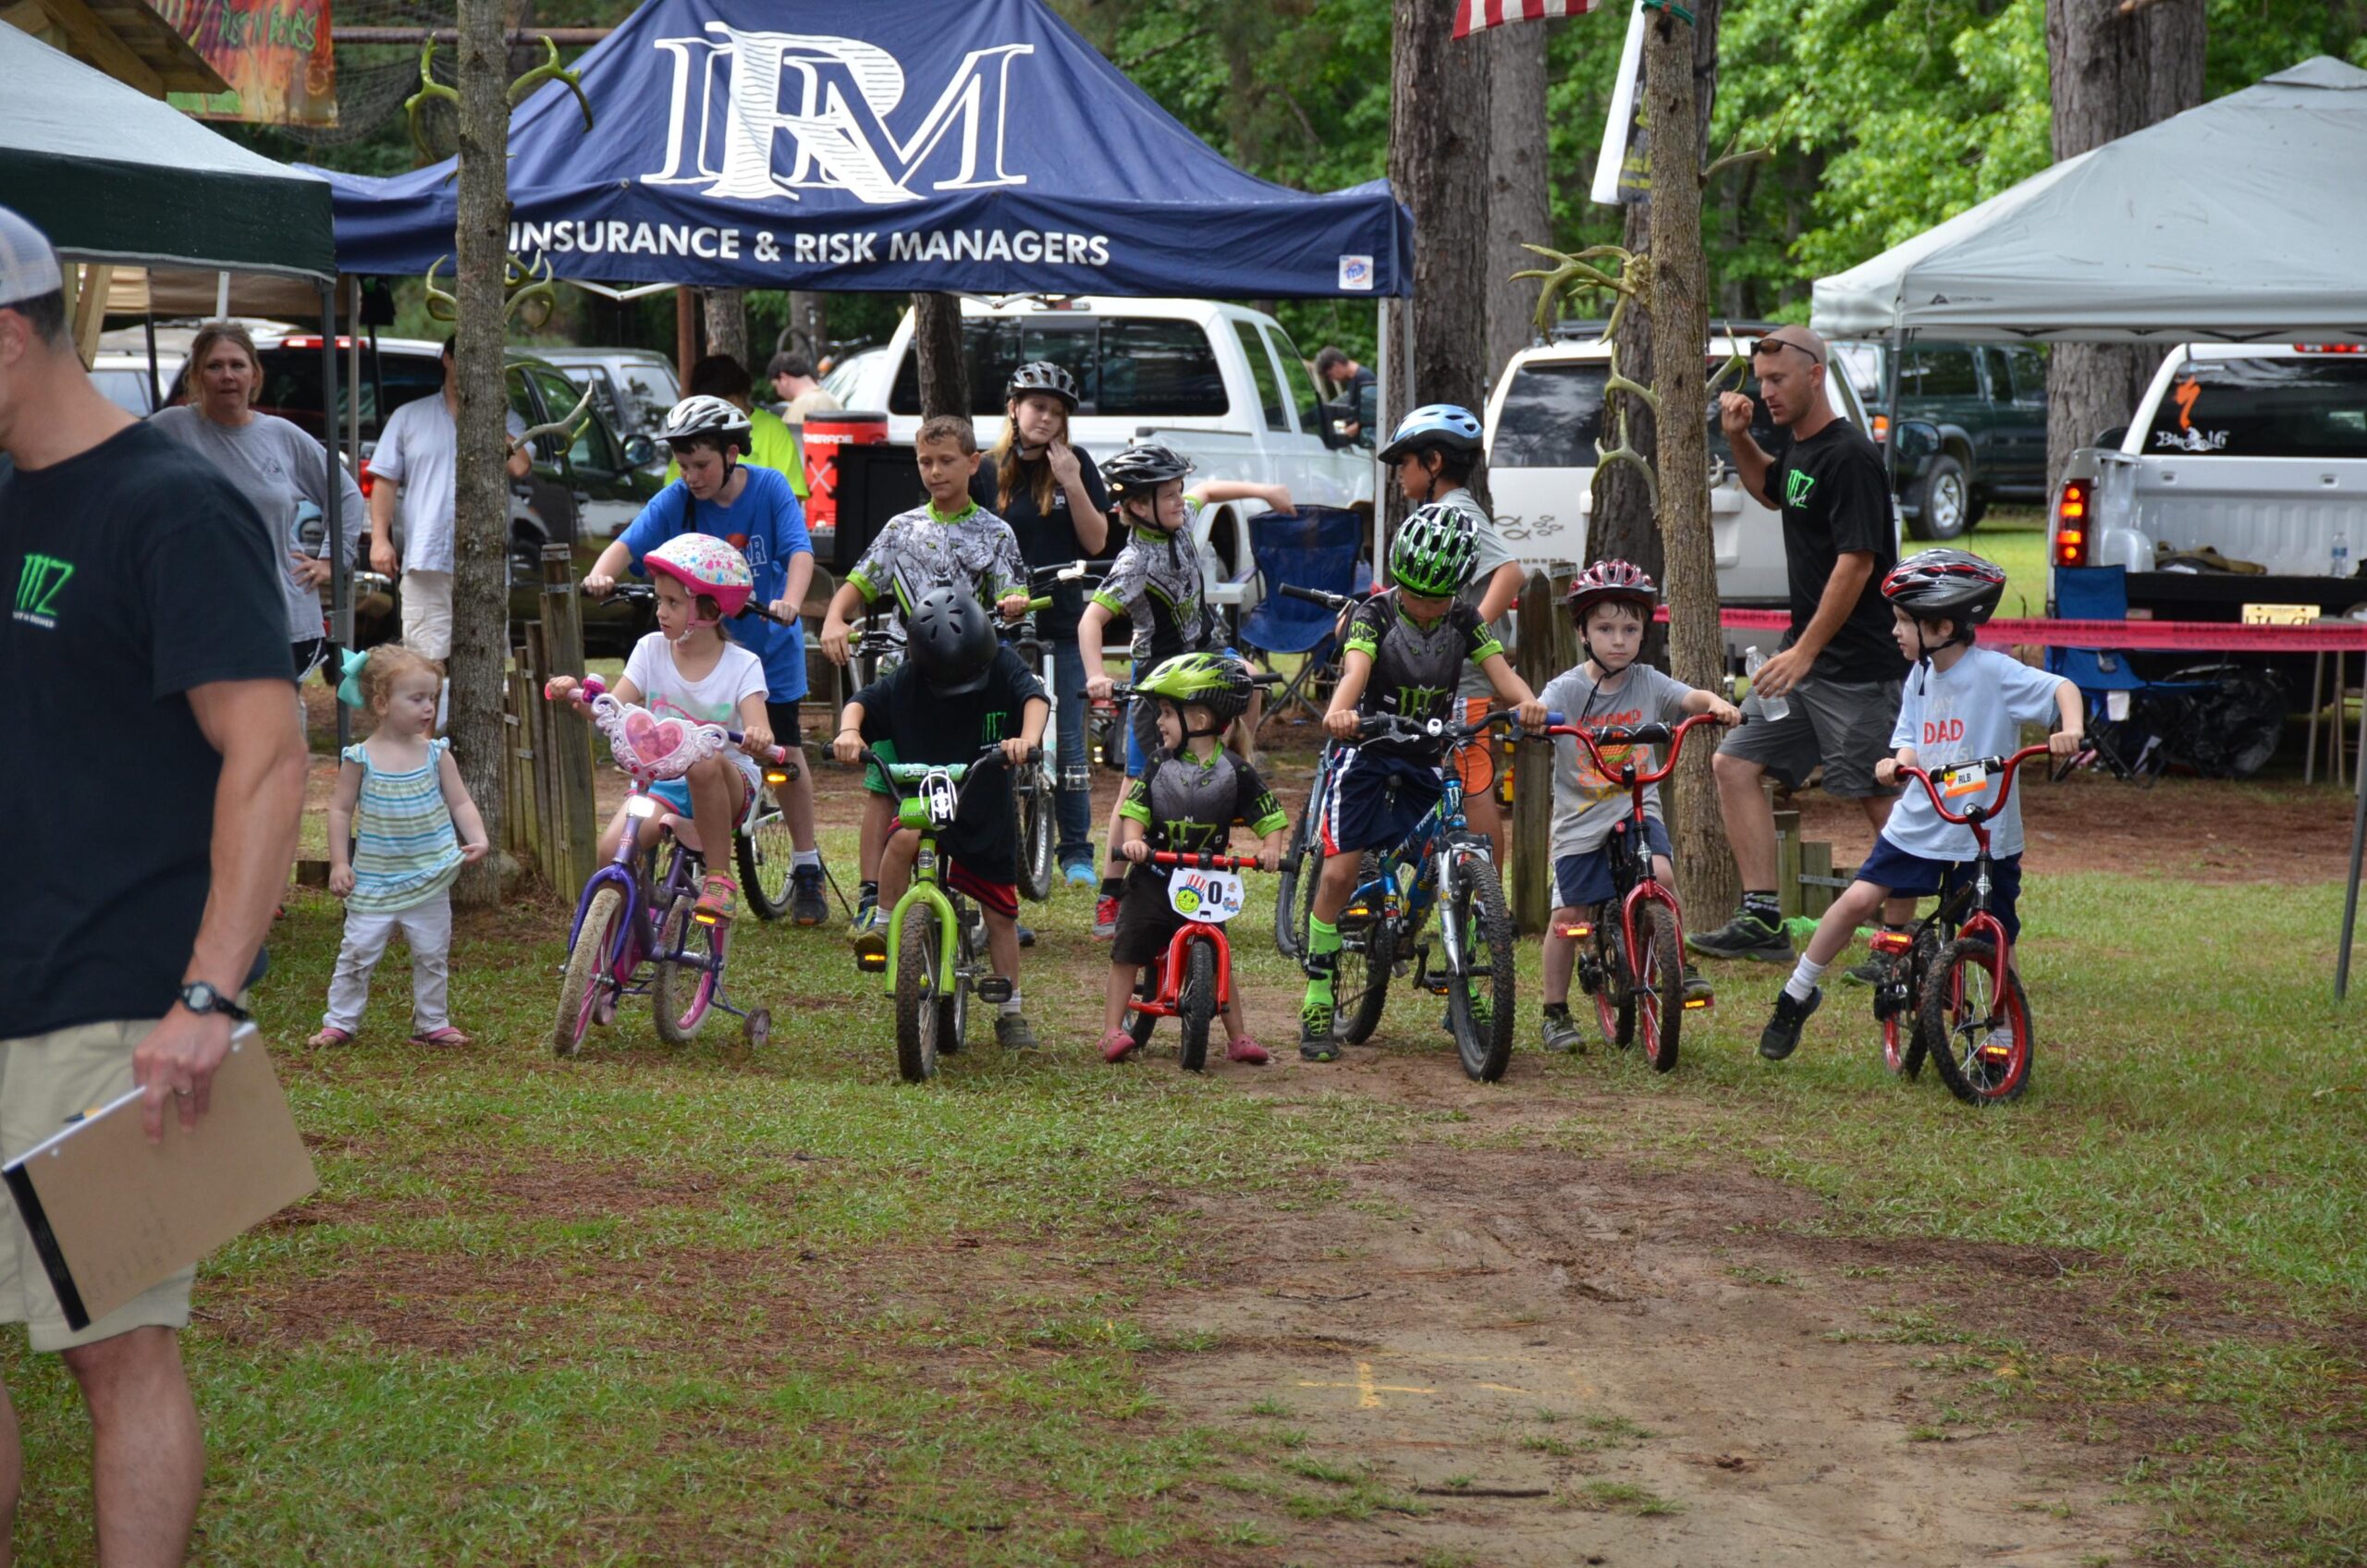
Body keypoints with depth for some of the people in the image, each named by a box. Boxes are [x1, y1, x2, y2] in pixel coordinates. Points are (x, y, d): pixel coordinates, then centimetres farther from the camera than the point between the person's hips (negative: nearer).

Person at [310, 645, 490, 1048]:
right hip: (375, 880, -2)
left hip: (429, 879, 2)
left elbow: (460, 803, 1)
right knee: (358, 952, 0)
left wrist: (477, 838, -15)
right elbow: (341, 809, -2)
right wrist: (339, 862, -6)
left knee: (432, 954, 9)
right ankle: (339, 1022, 12)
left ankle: (432, 1023, 23)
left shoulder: (436, 755, -2)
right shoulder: (360, 759, -8)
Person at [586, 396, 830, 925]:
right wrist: (601, 574, -44)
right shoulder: (676, 501, -9)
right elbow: (630, 543, -22)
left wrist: (790, 602, -43)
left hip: (768, 648, -1)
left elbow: (799, 550, -23)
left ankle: (807, 870, 15)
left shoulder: (769, 488, -12)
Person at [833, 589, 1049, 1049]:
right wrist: (849, 730, -29)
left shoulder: (1002, 668, -9)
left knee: (1000, 912, 6)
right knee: (904, 837, -36)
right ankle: (884, 925, -17)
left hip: (986, 809, 1)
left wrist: (1028, 738, -43)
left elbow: (1035, 697, -22)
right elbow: (861, 702, -6)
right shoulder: (906, 681, -8)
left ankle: (1011, 1012, 19)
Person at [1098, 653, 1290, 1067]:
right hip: (1153, 880, 1)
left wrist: (1270, 847, -21)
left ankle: (1238, 1037, 10)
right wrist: (1132, 839, -24)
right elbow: (1135, 808, -4)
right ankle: (1112, 1030, 3)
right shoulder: (1160, 766, -2)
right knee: (1127, 953, -2)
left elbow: (1270, 815, -3)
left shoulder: (1234, 772, -5)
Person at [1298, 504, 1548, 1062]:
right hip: (1369, 756, -3)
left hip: (1428, 764, 3)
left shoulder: (1463, 622, -1)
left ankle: (1467, 994, 9)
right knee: (1339, 872, -11)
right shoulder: (1375, 615, -12)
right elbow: (1356, 670, -30)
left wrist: (1527, 702, -38)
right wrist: (1339, 712, -52)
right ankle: (1317, 1005, -3)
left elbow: (1501, 671, -14)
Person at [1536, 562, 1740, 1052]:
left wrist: (1716, 704, -33)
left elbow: (1690, 698, -11)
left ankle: (1679, 966, -6)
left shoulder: (1647, 683, 0)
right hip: (1579, 817, -1)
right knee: (1568, 915, 1)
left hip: (1635, 809, 1)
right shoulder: (1567, 689, -8)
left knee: (1660, 872, -24)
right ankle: (1555, 1013, 15)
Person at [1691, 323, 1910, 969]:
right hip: (1805, 652, 10)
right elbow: (1772, 491, 37)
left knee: (1879, 798, -6)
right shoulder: (1798, 447, 13)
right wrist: (1738, 439, 18)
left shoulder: (1850, 456, -16)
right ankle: (1762, 921, 7)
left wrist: (1805, 651, -22)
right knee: (1735, 764, 6)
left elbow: (1856, 563, -21)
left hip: (1855, 663, -10)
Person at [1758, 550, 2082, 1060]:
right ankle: (1796, 998, 7)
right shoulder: (1921, 677, 7)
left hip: (1986, 832, -4)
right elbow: (1910, 744, 9)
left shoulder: (1993, 672, -13)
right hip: (1920, 822, 4)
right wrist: (1897, 764, -14)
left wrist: (2069, 730, -36)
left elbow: (2060, 689, -16)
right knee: (1858, 899, -7)